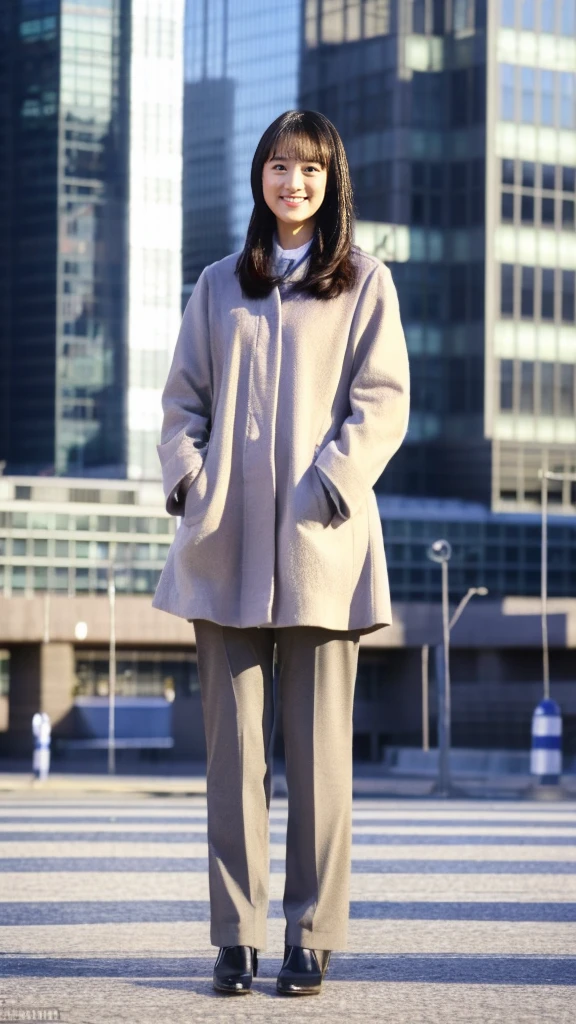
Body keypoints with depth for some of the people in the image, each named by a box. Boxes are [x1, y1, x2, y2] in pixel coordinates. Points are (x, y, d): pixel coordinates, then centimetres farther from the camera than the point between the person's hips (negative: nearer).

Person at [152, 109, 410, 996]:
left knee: (319, 747, -3)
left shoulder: (365, 283, 9)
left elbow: (384, 400, 1)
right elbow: (184, 395, 16)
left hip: (319, 540, -2)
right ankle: (237, 935, 4)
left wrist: (336, 475, -13)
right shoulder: (220, 285, 17)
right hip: (227, 542, 3)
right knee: (234, 745, 1)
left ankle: (312, 938, 2)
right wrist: (186, 470, -2)